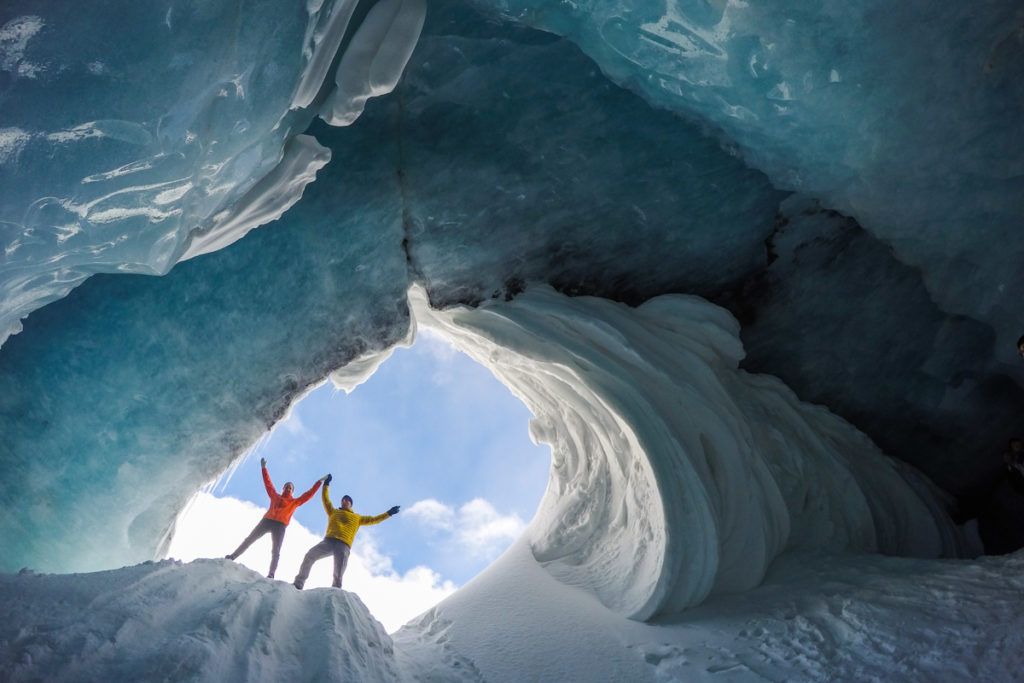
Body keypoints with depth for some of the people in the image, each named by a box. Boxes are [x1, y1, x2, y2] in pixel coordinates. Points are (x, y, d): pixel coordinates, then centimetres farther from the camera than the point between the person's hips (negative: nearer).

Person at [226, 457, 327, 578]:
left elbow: (308, 494, 15)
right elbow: (268, 483, 26)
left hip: (280, 526, -2)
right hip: (267, 521, 2)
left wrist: (319, 482, 12)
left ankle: (271, 574, -19)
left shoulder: (295, 501, 16)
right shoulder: (275, 496, 22)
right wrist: (264, 468, 27)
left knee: (275, 551, -10)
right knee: (249, 539, 1)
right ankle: (232, 557, 7)